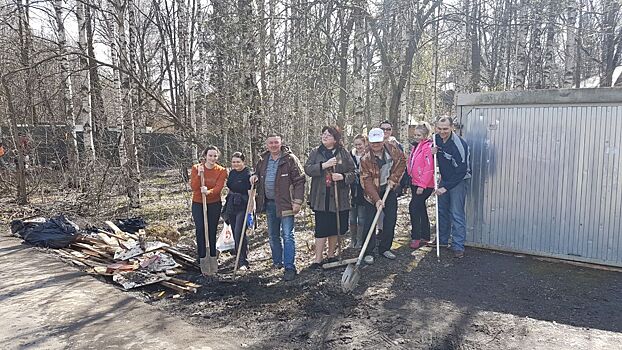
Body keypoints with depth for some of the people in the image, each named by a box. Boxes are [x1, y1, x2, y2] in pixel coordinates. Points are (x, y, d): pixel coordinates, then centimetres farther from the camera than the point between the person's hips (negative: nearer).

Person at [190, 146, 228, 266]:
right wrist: (199, 174, -22)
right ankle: (202, 257, -3)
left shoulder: (221, 171, -3)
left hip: (214, 204, 0)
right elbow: (193, 187, -9)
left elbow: (218, 187, -16)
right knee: (200, 229, -12)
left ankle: (212, 258, 14)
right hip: (198, 204, 0)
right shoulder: (196, 168, -2)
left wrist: (208, 192, -35)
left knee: (212, 230, 2)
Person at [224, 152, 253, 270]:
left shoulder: (248, 175, -12)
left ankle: (243, 262, -2)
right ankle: (239, 257, 27)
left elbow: (250, 195, -15)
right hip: (231, 206, 7)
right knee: (235, 233, 12)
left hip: (242, 207, -7)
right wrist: (227, 206, 19)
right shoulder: (232, 173, 10)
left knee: (239, 234, -11)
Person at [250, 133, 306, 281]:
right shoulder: (263, 160, 9)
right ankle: (277, 262, 32)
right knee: (273, 235, 17)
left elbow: (299, 181, -11)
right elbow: (257, 174, 26)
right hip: (269, 203, 6)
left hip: (285, 203, -6)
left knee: (287, 236, -6)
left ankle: (290, 267, -2)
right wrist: (254, 177, 1)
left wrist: (297, 201, -17)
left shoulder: (290, 159, -8)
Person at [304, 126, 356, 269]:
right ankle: (318, 259, 6)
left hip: (339, 198, 1)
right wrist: (324, 165, -18)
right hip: (321, 197, -1)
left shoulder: (344, 154, 5)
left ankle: (331, 255, 28)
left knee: (335, 228, 11)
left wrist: (342, 176, -17)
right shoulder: (315, 153, 6)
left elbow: (353, 173, 4)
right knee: (321, 229, -2)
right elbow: (307, 169, -6)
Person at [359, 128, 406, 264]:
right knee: (370, 222, -6)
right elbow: (367, 181, -22)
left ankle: (385, 248, 23)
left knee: (391, 220, 8)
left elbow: (402, 160, 4)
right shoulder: (366, 159, -21)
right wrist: (376, 199, -30)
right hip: (373, 191, -4)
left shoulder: (391, 148, -10)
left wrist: (394, 178, -7)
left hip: (389, 188, 4)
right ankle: (368, 252, 4)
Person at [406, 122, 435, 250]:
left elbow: (429, 168, -19)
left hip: (425, 185, -9)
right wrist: (411, 181, 16)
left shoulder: (428, 147, -14)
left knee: (414, 207, -13)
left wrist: (422, 185, -20)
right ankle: (425, 237, 24)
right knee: (421, 209, 14)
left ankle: (416, 237, -4)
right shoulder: (416, 146, 14)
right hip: (415, 184, 9)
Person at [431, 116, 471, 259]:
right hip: (444, 179, 7)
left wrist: (446, 187, -25)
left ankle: (458, 247, -3)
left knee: (457, 214, -9)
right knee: (442, 211, 15)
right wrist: (432, 152, -8)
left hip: (459, 180, -7)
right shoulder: (436, 138, -4)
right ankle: (442, 240, 29)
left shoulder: (459, 144, -26)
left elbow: (461, 171, -25)